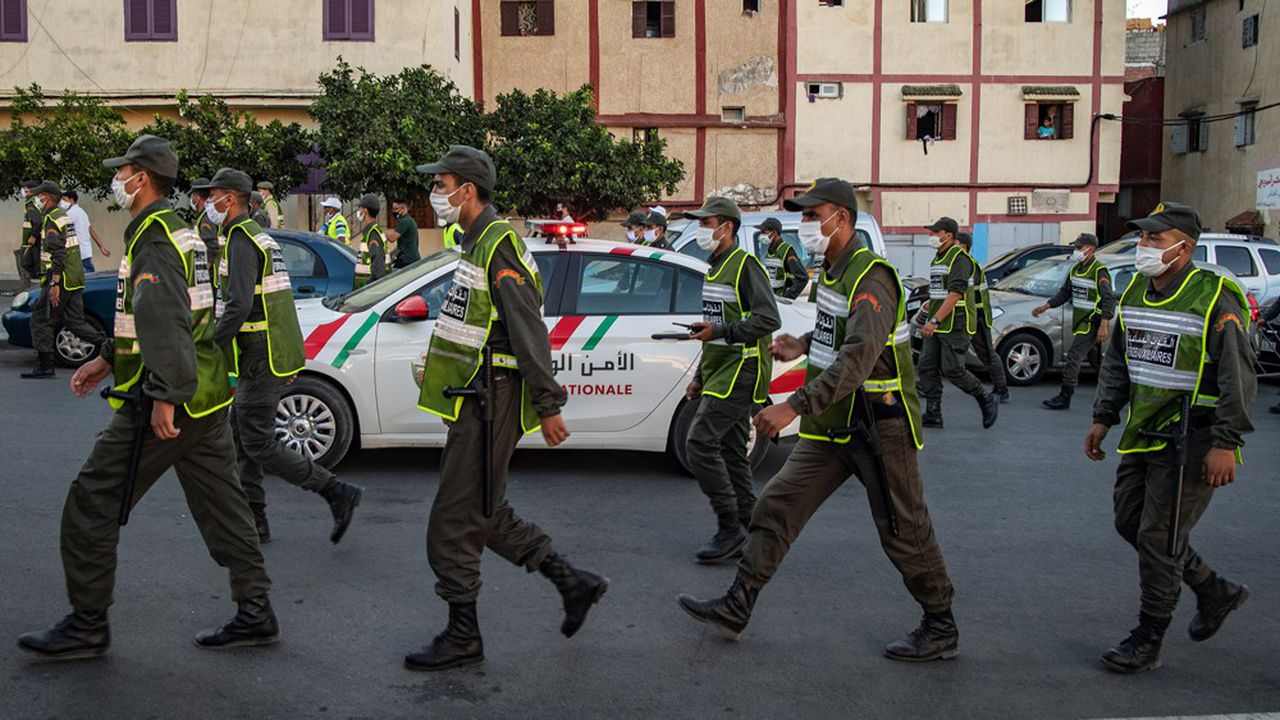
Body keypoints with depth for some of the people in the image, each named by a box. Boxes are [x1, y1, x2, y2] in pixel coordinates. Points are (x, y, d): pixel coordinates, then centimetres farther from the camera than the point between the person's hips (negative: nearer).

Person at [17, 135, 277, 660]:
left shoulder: (154, 237, -14)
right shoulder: (180, 231, 18)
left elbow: (163, 320, -26)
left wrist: (164, 395, -29)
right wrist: (108, 360, 28)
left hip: (166, 403, -10)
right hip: (204, 398, 10)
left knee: (92, 503, 1)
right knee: (221, 505, 11)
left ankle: (87, 625, 9)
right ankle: (254, 615, 16)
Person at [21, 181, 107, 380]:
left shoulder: (51, 220, -12)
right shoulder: (64, 216, 18)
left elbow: (57, 254, -22)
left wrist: (54, 284, -24)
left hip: (61, 280, -9)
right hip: (76, 280, 9)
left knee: (41, 320, -1)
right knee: (74, 321, 10)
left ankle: (44, 366, 0)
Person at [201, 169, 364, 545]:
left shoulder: (241, 240, -14)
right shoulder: (258, 236, 19)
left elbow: (239, 306, -26)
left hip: (261, 358, -10)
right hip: (270, 354, 10)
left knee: (259, 445, -6)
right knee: (242, 436, 14)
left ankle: (338, 493, -4)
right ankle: (253, 521, 19)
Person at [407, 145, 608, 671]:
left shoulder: (499, 245, -15)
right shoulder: (477, 242, 16)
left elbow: (529, 330, -20)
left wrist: (548, 405, -21)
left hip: (491, 401, -10)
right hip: (476, 398, 10)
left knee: (453, 522, -3)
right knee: (483, 515, 16)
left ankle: (463, 638, 9)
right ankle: (573, 583, 24)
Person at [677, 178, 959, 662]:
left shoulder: (871, 275, -20)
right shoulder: (833, 271, 10)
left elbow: (859, 357, -33)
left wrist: (794, 407, -39)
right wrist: (804, 346, 12)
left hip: (878, 426, -9)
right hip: (834, 426, 9)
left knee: (904, 531, 3)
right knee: (778, 505, 5)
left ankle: (941, 630, 19)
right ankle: (736, 607, 11)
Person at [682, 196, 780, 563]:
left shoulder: (745, 265, -11)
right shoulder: (715, 267, 20)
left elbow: (769, 319, -21)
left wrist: (720, 331, -24)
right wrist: (700, 378, 25)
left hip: (740, 371, -10)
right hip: (721, 373, 10)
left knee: (700, 441, -15)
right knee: (732, 452, 10)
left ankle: (730, 527, -9)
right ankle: (744, 533, 15)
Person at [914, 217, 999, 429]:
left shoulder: (960, 258, -12)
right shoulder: (937, 258, 18)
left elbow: (955, 294, -22)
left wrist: (934, 320, -26)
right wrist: (929, 305, 14)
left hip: (955, 326, -9)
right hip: (937, 327, 9)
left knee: (952, 370, -10)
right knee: (927, 368, 2)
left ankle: (987, 400, 11)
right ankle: (933, 415, 6)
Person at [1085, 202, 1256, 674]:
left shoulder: (1214, 299, -15)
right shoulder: (1135, 293, 7)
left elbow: (1239, 377, -16)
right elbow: (1116, 361, 17)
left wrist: (1226, 444, -20)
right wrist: (1103, 419, 13)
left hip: (1192, 440, -8)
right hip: (1144, 434, 8)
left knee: (1159, 537, -5)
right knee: (1130, 523, 14)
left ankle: (1147, 642, 10)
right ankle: (1216, 592, 34)